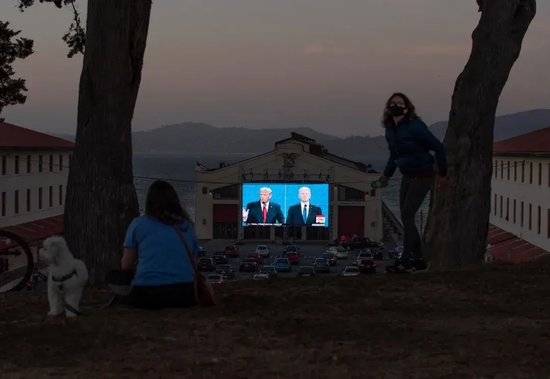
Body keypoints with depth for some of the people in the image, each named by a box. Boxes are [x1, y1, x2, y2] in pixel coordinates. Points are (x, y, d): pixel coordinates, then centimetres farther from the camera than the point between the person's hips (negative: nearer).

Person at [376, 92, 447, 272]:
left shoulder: (415, 127, -21)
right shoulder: (390, 129, 3)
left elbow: (438, 147, -16)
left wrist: (442, 174, -10)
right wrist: (386, 175, 18)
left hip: (423, 176, -8)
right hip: (408, 176, 8)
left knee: (407, 215, -12)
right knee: (406, 217, 8)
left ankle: (406, 258, -4)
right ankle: (418, 258, 17)